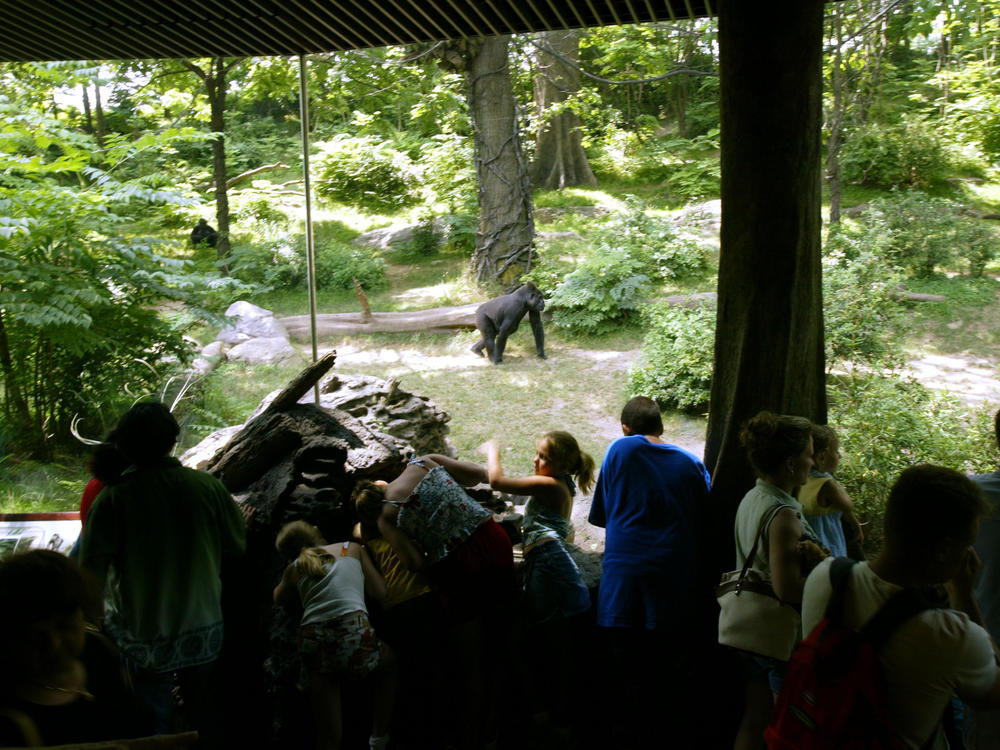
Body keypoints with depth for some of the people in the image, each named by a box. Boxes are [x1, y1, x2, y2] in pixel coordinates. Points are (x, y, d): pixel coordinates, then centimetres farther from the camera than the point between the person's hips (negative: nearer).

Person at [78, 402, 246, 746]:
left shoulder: (111, 499, -17)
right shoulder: (208, 487, -13)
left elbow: (91, 574, -16)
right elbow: (237, 547, -2)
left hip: (143, 636, -2)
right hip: (204, 628, 2)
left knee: (154, 723, 15)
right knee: (206, 716, 20)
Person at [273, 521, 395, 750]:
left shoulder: (294, 568, 21)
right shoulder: (351, 548, 18)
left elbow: (279, 598, 41)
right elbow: (380, 591, 18)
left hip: (312, 643, 2)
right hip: (353, 633, -2)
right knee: (387, 663, 32)